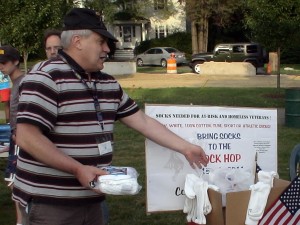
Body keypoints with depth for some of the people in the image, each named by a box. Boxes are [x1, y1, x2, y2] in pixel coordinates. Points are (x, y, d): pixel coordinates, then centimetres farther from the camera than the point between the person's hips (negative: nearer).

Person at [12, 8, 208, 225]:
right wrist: (78, 169, -23)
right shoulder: (47, 78, -14)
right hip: (49, 203, -7)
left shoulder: (109, 84, 11)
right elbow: (27, 137, -21)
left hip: (91, 200, 8)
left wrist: (185, 147, 14)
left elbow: (143, 121, 16)